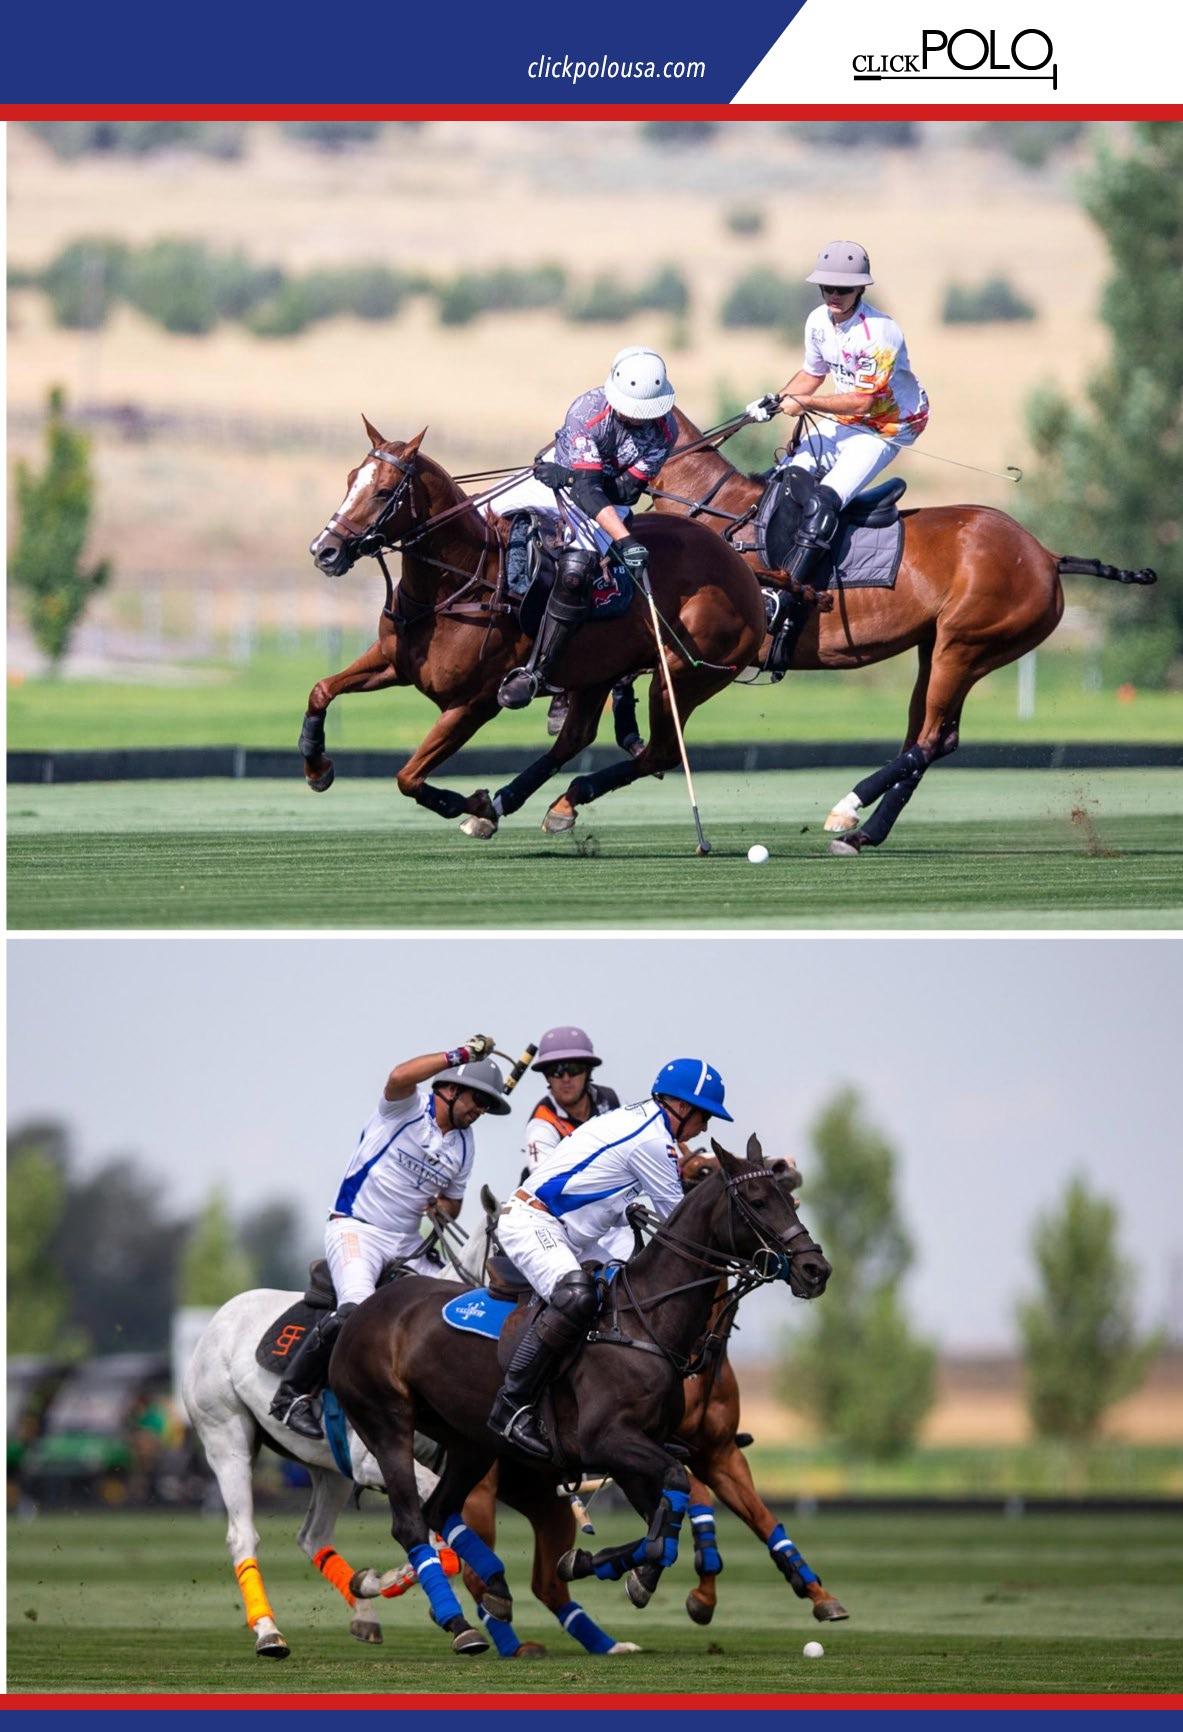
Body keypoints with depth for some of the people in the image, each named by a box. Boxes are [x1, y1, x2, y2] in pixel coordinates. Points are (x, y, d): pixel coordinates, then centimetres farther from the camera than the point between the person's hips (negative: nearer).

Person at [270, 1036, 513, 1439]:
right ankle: (292, 1394, -19)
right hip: (356, 1227, -8)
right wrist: (462, 1054, -25)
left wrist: (443, 1208, 0)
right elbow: (400, 1077, -30)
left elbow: (453, 1203, 26)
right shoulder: (409, 1106, -5)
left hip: (408, 1246, 8)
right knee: (357, 1307, -29)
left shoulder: (463, 1146, 15)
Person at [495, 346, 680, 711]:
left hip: (609, 502, -1)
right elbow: (587, 488, -33)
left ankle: (535, 673, -21)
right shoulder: (587, 411, -28)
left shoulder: (664, 430, -20)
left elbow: (627, 491, -20)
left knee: (574, 573, -25)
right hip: (559, 480, 1)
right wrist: (625, 540, -44)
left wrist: (569, 477, -32)